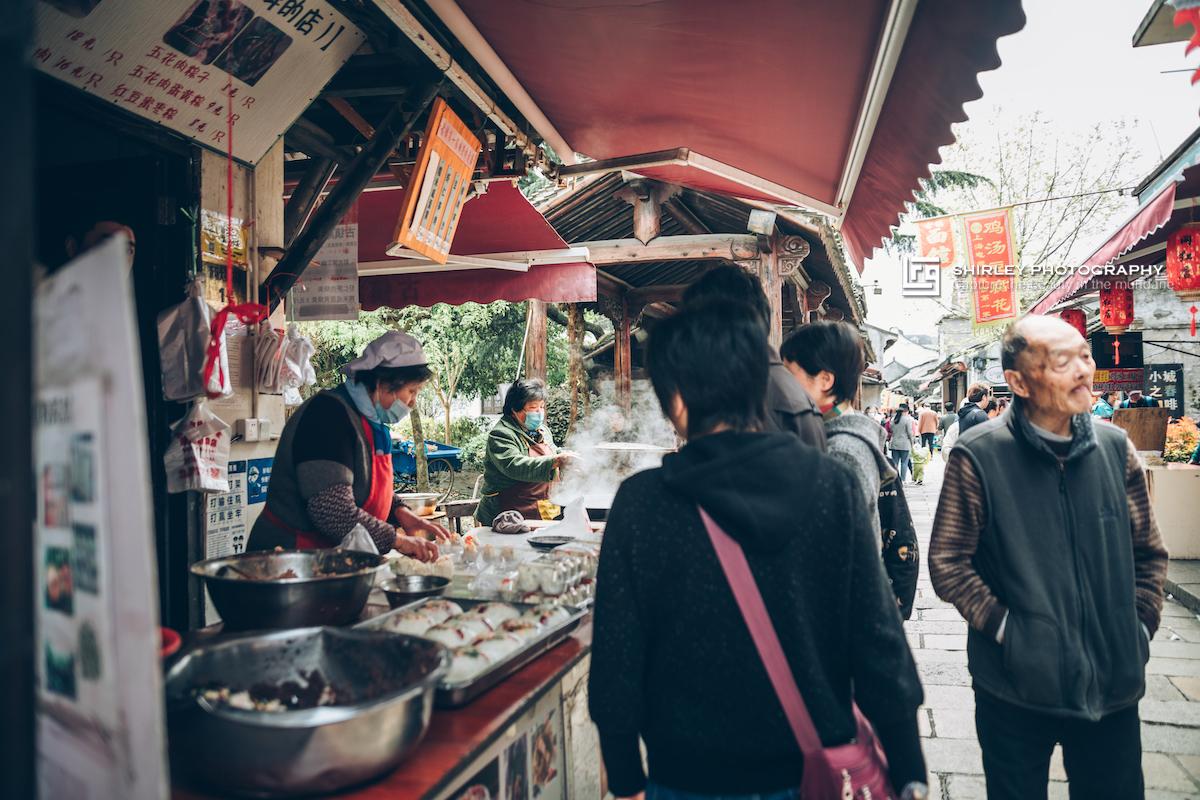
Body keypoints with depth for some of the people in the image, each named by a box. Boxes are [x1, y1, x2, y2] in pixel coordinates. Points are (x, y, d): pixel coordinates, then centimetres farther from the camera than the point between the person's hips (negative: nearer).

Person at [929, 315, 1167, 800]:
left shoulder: (1114, 447, 1)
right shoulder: (979, 455, -13)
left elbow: (1148, 552, 12)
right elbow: (947, 562, -9)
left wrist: (1140, 626, 4)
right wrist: (1004, 627, -14)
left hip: (1114, 685, 4)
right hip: (1017, 686, -3)